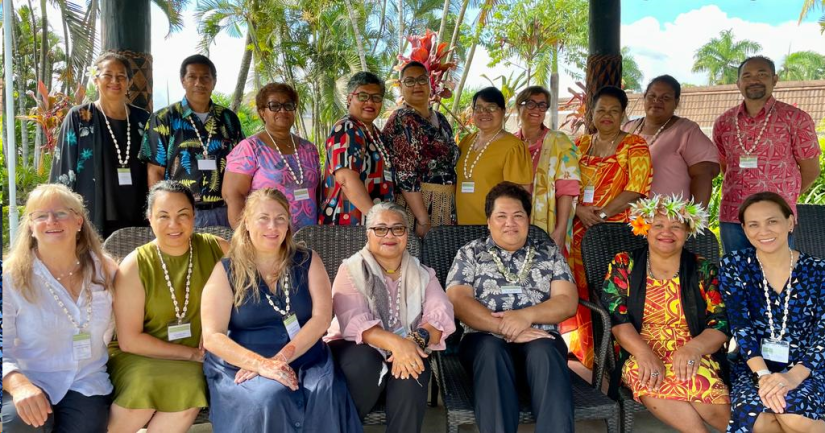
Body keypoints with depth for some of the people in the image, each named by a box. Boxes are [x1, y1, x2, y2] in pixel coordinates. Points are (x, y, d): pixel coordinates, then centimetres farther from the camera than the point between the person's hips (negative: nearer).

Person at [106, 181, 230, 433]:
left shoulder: (218, 250, -2)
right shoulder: (135, 265, -6)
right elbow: (129, 340, -7)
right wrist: (192, 353, -11)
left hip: (196, 362, 1)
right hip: (141, 356, -1)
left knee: (188, 392, -31)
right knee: (146, 384, -32)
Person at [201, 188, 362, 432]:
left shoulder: (307, 261, 9)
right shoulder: (227, 270, 3)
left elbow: (321, 317, -3)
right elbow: (212, 336, -5)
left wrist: (281, 358, -16)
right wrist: (261, 364, -20)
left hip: (306, 363, 2)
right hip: (242, 368, -2)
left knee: (326, 395, -29)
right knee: (270, 398, -34)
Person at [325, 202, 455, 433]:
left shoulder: (422, 273, 7)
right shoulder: (352, 269, -4)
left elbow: (441, 316, -9)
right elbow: (353, 322, -19)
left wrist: (417, 340, -31)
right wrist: (395, 342, -36)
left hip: (407, 351, 2)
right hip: (357, 348, -1)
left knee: (410, 374, -31)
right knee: (364, 362, -34)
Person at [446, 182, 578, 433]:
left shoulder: (549, 253, 18)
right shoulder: (470, 254, 13)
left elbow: (568, 302, 6)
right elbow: (457, 300, -2)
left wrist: (527, 314, -14)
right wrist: (505, 328, -16)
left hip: (540, 338, 1)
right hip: (486, 339, -1)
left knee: (545, 353, -34)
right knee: (492, 350, -36)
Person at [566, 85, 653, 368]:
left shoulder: (634, 145, 3)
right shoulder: (580, 145, 16)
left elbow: (635, 190, -7)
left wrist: (601, 214, -14)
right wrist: (579, 210, -7)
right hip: (582, 233, 4)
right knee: (584, 298, 2)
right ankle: (587, 364, 11)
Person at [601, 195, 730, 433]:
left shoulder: (703, 270, 9)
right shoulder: (623, 265, 7)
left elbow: (721, 324, 1)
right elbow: (617, 318, -3)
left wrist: (693, 348, -21)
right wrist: (645, 353, -21)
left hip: (693, 357, 0)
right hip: (639, 355, 0)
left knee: (694, 378, -37)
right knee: (647, 377, -36)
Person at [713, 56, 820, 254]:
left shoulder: (796, 119, -2)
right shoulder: (723, 123, 7)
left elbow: (810, 170, 4)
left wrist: (783, 198, 10)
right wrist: (740, 193, 13)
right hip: (731, 217, 3)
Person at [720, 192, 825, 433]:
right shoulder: (733, 266, 0)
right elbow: (741, 327, -8)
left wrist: (793, 377, -24)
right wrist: (763, 374, -23)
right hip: (754, 366, 1)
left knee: (792, 413, -34)